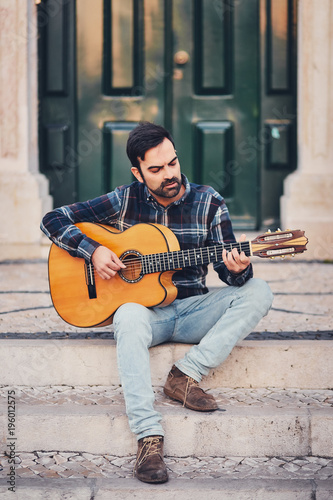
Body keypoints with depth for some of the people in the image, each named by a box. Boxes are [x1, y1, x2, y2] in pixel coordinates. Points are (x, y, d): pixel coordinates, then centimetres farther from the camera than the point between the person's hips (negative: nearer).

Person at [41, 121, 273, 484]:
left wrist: (237, 269, -28)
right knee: (129, 317, -38)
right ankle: (148, 436, -42)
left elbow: (229, 271, -2)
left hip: (193, 311, 2)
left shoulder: (208, 203, 0)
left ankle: (186, 373, -23)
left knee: (258, 293, -22)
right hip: (144, 307, -2)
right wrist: (92, 250, -15)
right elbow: (53, 220, 0)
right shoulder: (124, 201, -2)